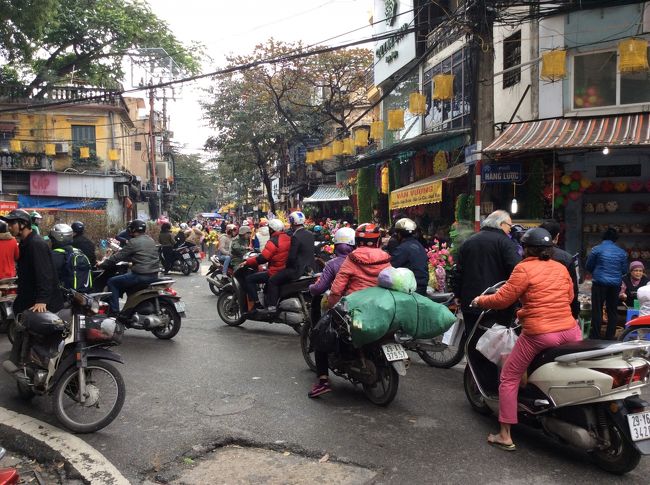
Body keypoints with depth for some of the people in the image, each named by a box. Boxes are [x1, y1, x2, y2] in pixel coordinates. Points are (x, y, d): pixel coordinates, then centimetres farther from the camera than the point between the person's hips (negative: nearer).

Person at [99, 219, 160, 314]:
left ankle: (115, 312, 4)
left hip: (141, 276, -9)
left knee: (111, 282, 6)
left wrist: (102, 264, 7)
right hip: (154, 275, 9)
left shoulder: (133, 242, -10)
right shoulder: (151, 240, 14)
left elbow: (118, 257, -6)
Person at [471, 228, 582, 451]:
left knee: (509, 378, 10)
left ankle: (505, 436, 12)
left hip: (538, 334, -5)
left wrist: (480, 301, 11)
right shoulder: (561, 268, 10)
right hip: (569, 331, 5)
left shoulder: (524, 269, -7)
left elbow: (502, 300, -6)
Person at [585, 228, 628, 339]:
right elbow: (624, 270, 8)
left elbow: (588, 267, 0)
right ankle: (610, 337, 15)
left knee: (597, 310, 1)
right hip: (615, 285, 3)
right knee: (612, 311, 11)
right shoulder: (622, 252, 4)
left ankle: (595, 337, 1)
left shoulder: (596, 249, -5)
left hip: (599, 283, -3)